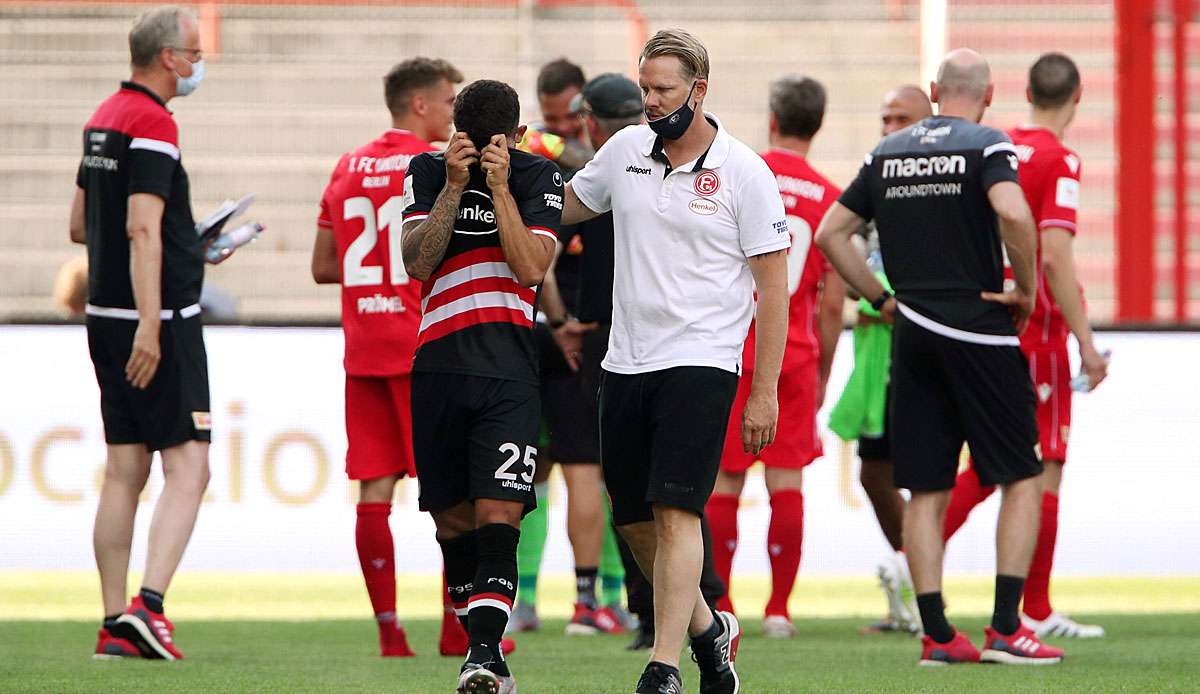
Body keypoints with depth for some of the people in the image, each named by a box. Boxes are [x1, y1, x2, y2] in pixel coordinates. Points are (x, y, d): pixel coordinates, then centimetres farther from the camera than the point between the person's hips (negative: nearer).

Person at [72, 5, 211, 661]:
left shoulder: (102, 120, 15)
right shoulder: (153, 126, -13)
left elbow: (80, 225, 23)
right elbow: (142, 230, -21)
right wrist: (149, 325, -24)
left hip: (107, 317, 9)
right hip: (159, 321, -9)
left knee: (124, 473, 9)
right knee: (188, 468, -8)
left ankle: (114, 625, 8)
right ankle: (148, 607, -20)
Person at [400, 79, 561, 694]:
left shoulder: (538, 178, 3)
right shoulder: (427, 173, 7)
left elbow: (530, 266, -8)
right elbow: (417, 262, -4)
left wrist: (500, 187, -12)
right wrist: (455, 186, -11)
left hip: (509, 372, -2)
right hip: (439, 366, 2)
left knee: (498, 516, -15)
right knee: (452, 521, 7)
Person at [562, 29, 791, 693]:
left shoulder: (743, 172, -7)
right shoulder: (625, 150, 7)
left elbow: (773, 287, -6)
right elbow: (562, 209, 24)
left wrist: (765, 392, -10)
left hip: (700, 362, -6)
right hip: (625, 363, 6)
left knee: (674, 512, -15)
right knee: (634, 519, 9)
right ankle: (705, 627, 31)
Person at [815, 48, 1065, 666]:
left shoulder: (887, 153, 11)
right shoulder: (986, 146, -6)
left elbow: (829, 233, 13)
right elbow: (1012, 214, -25)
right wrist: (1026, 290, -11)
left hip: (912, 335, 5)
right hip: (979, 332, -5)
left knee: (926, 491, 8)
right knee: (1022, 478, 4)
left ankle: (937, 635, 5)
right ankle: (1005, 630, -5)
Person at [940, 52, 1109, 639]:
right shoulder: (1059, 162, -13)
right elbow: (1055, 257, -20)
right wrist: (1087, 344, -17)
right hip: (1036, 332, -7)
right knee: (1044, 469, 2)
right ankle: (1035, 611, 5)